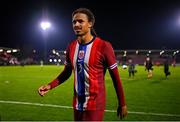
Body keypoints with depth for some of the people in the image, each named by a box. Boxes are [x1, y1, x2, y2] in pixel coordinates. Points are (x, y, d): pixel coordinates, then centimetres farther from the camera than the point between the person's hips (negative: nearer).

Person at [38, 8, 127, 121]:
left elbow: (115, 77, -8)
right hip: (77, 104, 6)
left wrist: (122, 104, -4)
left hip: (95, 105, -6)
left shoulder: (103, 46, -14)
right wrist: (50, 86, 0)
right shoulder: (71, 47, 3)